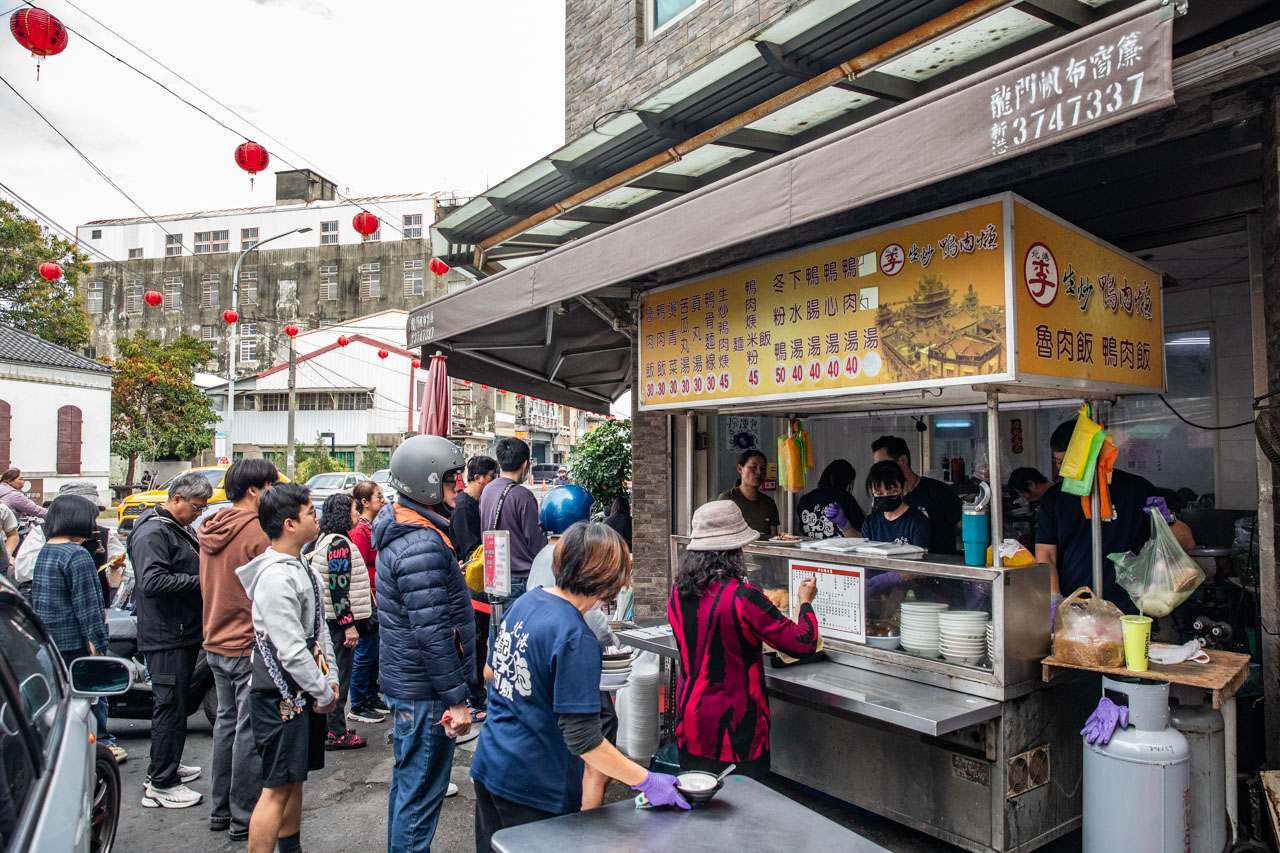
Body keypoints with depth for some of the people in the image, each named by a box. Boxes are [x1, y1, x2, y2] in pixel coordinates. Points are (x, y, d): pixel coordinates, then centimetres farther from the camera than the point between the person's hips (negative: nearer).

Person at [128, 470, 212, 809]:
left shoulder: (179, 529, 15)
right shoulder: (153, 533, -17)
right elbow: (152, 581, -28)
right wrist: (199, 581, -24)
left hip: (184, 633, 10)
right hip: (166, 637, -10)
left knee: (176, 704, 20)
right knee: (170, 706, -3)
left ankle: (167, 766, 34)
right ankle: (161, 784, 8)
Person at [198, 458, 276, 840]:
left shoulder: (209, 529, 7)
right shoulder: (259, 530, -19)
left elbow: (207, 585, 17)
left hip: (216, 644, 9)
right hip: (250, 648, -8)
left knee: (227, 722, 19)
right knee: (250, 730, 2)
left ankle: (221, 810, 29)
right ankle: (245, 818, 12)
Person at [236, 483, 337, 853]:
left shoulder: (300, 568, 10)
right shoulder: (275, 576, -22)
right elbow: (291, 649, -24)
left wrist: (330, 678, 10)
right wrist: (324, 693, -14)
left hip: (303, 694, 10)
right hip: (280, 697, -10)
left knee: (295, 779, 19)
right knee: (277, 788, -2)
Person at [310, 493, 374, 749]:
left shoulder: (326, 540, 14)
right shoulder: (340, 543, -17)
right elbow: (338, 587, -22)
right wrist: (349, 624, -22)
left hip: (329, 618, 10)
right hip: (339, 619, -10)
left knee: (334, 674, 17)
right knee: (340, 676, -2)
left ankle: (334, 727, 27)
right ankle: (337, 734, 5)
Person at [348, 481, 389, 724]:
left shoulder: (376, 527, 11)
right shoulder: (359, 531, -15)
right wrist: (370, 603, -18)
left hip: (380, 597, 9)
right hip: (368, 598, -9)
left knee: (375, 651, 16)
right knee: (365, 653, 1)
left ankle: (372, 697, 28)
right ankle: (358, 707, 12)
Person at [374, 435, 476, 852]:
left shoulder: (401, 531, 9)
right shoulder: (423, 547, -25)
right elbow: (432, 634, -26)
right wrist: (456, 699, -20)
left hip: (404, 683, 11)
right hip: (425, 692, -11)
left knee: (408, 781, 24)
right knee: (421, 792, 3)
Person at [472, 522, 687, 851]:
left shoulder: (524, 602, -2)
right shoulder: (576, 639, -26)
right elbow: (582, 738, -25)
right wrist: (647, 782, -18)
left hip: (486, 767, 8)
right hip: (533, 790, -8)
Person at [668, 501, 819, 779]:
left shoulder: (678, 594, -3)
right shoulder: (742, 597, -22)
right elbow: (804, 643, -16)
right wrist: (805, 601, 3)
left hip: (690, 726, 6)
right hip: (735, 733, -6)